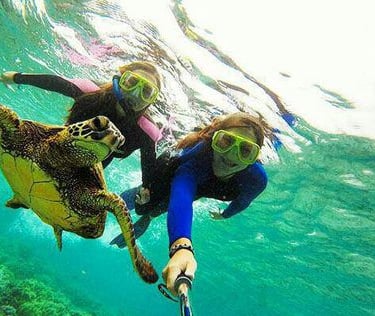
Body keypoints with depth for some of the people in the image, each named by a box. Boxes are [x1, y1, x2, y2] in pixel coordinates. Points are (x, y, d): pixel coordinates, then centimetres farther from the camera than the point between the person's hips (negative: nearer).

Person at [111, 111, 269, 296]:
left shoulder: (256, 179, -37)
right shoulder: (197, 156, -50)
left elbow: (242, 201, -12)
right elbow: (180, 198, -68)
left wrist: (225, 214, 8)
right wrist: (181, 246, -86)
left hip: (198, 187, 4)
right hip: (167, 175, -3)